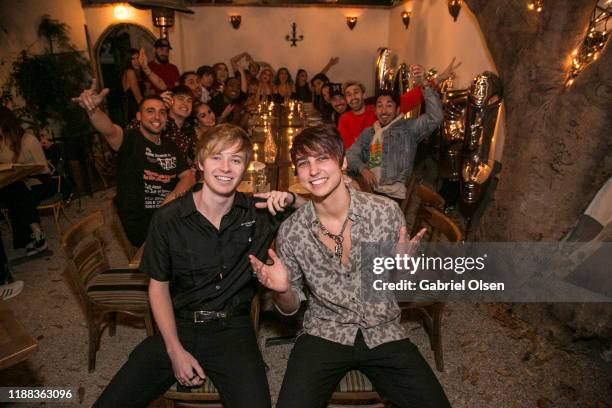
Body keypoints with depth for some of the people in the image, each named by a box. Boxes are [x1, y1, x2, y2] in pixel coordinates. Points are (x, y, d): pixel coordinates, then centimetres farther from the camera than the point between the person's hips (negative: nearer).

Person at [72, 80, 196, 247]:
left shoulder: (170, 146, 13)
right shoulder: (130, 140, -6)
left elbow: (188, 177, 6)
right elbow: (109, 130, -28)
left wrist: (172, 197, -13)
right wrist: (93, 109, -49)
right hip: (139, 225, -6)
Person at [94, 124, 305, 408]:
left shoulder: (259, 212, -3)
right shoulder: (168, 219, -5)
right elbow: (159, 285, 2)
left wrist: (292, 199, -15)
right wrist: (175, 350, -6)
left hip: (233, 328, 0)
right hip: (178, 326, 1)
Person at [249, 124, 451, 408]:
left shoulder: (387, 212, -10)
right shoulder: (290, 231, -8)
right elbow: (290, 308, 4)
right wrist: (282, 290, -18)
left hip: (383, 332, 1)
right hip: (324, 334, 0)